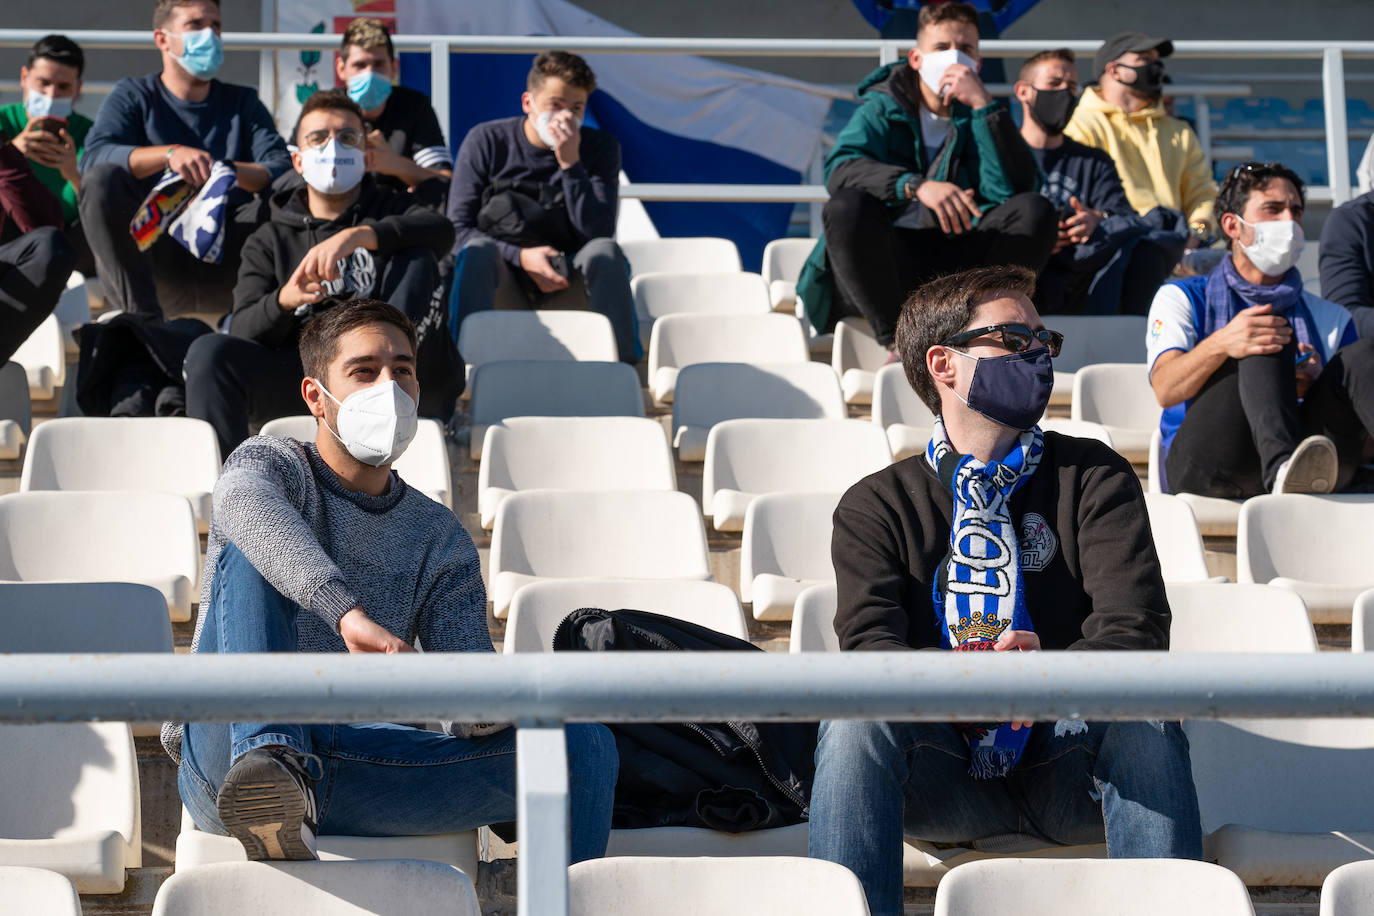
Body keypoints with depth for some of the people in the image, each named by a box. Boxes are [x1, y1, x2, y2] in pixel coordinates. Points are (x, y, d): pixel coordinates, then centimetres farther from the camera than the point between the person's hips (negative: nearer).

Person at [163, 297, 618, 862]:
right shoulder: (273, 465, 8)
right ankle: (270, 761, -50)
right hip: (227, 757, -3)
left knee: (584, 745, -13)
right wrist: (349, 614, -39)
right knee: (247, 553, -26)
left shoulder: (440, 539, 18)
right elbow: (245, 504, -21)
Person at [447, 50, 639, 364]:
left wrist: (570, 163, -18)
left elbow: (597, 233, -11)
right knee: (478, 250, -32)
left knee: (605, 250, -29)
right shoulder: (486, 141, 0)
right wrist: (520, 256, -21)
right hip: (503, 286, -1)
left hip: (566, 290, 1)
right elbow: (457, 229, -7)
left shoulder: (600, 148, 3)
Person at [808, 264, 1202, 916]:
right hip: (946, 782, 0)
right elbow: (869, 644, -9)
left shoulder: (1096, 479, 8)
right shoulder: (875, 506, 7)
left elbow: (1135, 629, -6)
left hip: (1064, 775, 0)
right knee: (856, 718, -29)